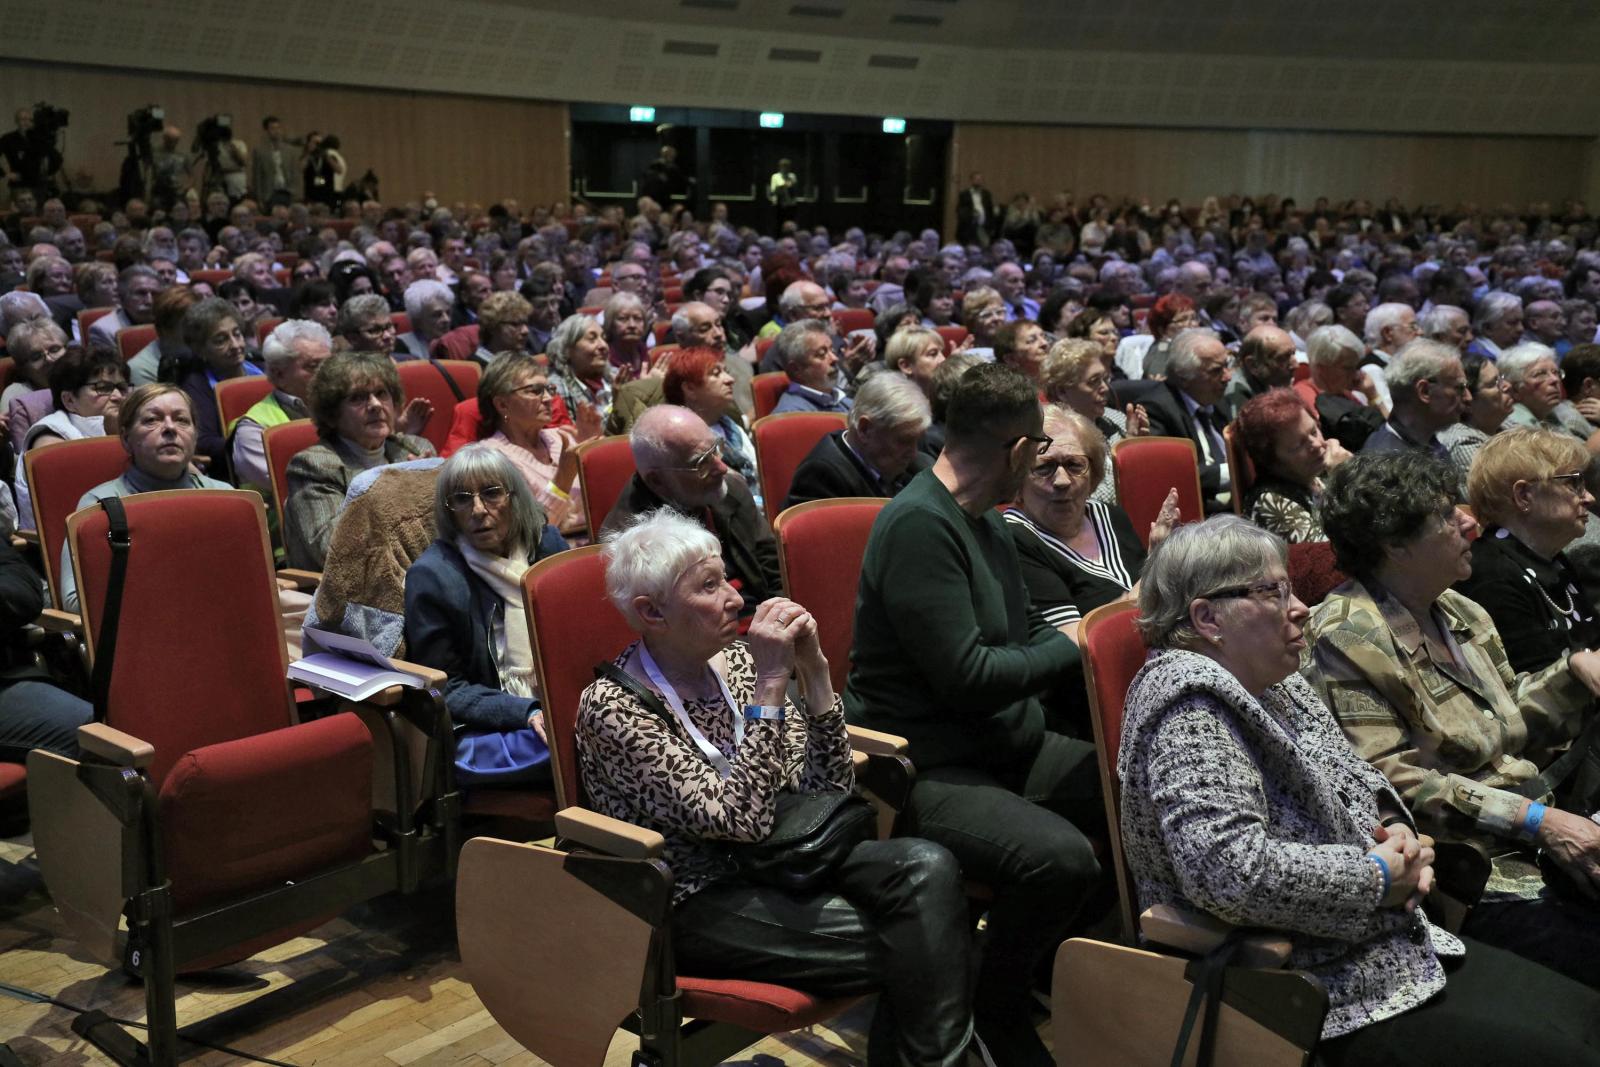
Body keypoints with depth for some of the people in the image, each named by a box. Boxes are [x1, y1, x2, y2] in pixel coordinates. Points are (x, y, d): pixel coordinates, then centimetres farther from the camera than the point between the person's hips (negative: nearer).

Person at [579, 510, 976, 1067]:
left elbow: (829, 788, 2)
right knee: (909, 946, -22)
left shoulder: (734, 662, 4)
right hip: (698, 901, -6)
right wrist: (770, 682, -24)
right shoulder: (611, 707, -14)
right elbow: (738, 818, -23)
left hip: (781, 853, 6)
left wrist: (813, 669, -9)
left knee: (927, 868, -22)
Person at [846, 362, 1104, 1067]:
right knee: (1058, 857, -32)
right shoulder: (919, 525, -18)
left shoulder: (984, 521, 14)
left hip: (1005, 746, 10)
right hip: (926, 766, -10)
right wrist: (1076, 643, -10)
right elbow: (968, 677, -23)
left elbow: (1026, 631, 21)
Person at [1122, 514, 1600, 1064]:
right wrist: (1377, 877, -20)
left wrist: (1397, 830, 0)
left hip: (1390, 949, 10)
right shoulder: (1191, 705, -21)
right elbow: (1230, 870, -33)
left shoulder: (1278, 686, 9)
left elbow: (1358, 781, 23)